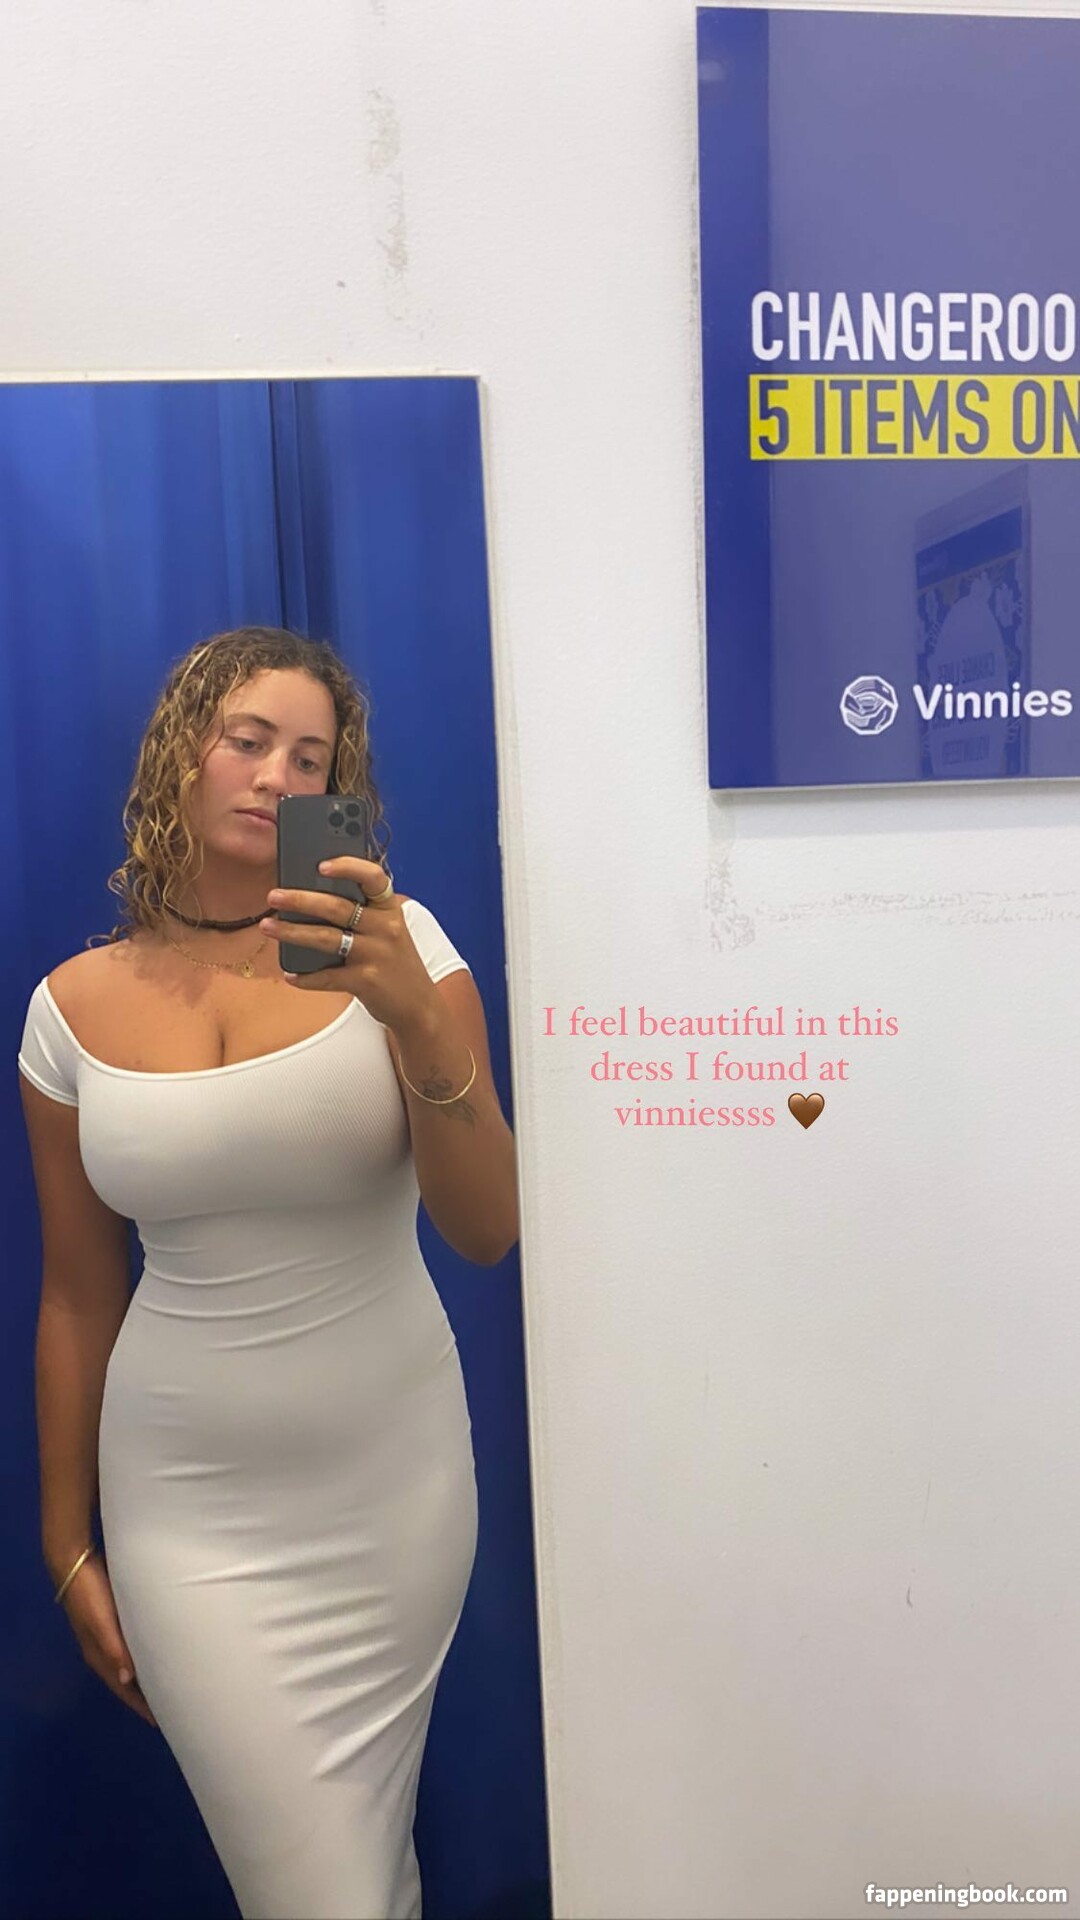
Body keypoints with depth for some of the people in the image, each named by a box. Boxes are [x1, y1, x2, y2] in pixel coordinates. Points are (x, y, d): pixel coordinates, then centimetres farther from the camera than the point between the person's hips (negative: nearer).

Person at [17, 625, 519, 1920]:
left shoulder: (397, 944, -8)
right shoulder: (74, 1007, -3)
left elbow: (488, 1231, -15)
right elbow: (77, 1297, 5)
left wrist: (418, 1015, -30)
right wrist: (69, 1547, 12)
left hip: (391, 1485, 0)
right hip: (185, 1508, 0)